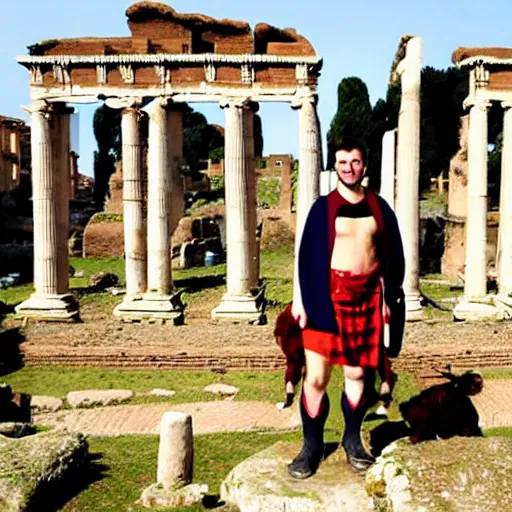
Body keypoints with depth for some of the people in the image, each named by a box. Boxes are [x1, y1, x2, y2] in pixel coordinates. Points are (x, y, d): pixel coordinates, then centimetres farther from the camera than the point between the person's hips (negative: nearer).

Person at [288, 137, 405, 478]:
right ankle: (312, 446, 14)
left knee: (358, 373, 11)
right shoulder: (323, 207, -1)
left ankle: (353, 439, 28)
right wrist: (300, 300, -7)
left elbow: (392, 257, 10)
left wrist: (388, 298, 5)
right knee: (316, 377, -3)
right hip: (329, 295, -2)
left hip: (367, 296, 3)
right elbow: (306, 255, -2)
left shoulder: (379, 207, 7)